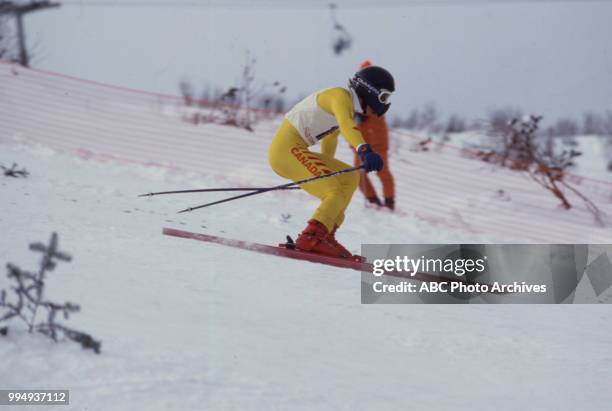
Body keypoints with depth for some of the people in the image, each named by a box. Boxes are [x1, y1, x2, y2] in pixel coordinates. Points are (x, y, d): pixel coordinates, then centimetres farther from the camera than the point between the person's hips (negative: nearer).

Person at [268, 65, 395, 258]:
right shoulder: (341, 96, -11)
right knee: (337, 194, -17)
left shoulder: (349, 108, 20)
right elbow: (346, 125, -34)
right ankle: (310, 238, -30)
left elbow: (329, 139, 36)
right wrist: (365, 150, -50)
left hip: (295, 151, 10)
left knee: (350, 178, 11)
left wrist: (326, 170, 50)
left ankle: (324, 236, 4)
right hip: (287, 149, -10)